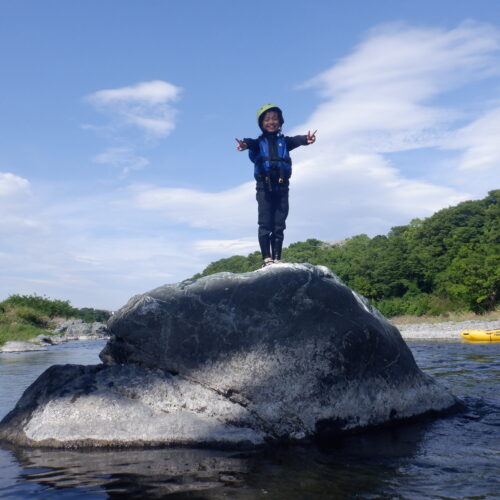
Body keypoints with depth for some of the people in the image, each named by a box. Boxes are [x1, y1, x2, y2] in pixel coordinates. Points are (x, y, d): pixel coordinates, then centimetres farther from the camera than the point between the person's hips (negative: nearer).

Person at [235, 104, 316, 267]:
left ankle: (277, 259, 5)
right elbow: (252, 143, -14)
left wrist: (305, 139, -32)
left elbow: (295, 140, -7)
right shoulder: (259, 142, 10)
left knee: (279, 225, 2)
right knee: (265, 224, -6)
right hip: (264, 186, -2)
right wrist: (245, 144, -41)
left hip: (282, 186, 2)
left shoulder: (284, 141, 15)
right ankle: (267, 258, -6)